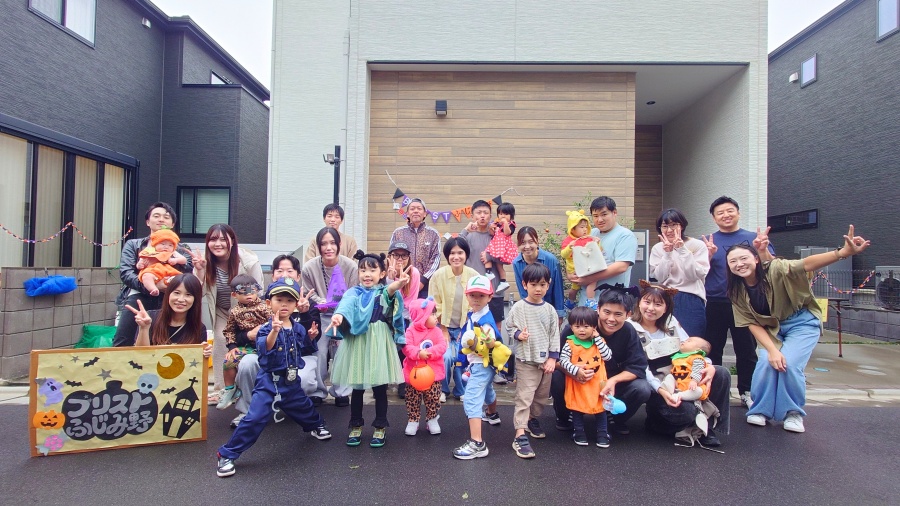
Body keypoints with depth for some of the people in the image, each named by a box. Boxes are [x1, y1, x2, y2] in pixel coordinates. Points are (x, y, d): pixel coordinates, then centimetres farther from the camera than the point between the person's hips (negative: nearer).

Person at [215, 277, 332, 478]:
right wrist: (274, 331, -52)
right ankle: (227, 454, 2)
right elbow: (264, 348, -35)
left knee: (304, 408, 24)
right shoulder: (266, 329, -15)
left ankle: (317, 426, 57)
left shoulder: (298, 329, 1)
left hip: (291, 382, 5)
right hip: (269, 382, -5)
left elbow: (307, 348, 18)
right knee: (255, 419, -13)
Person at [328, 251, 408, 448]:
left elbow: (390, 291, -23)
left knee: (380, 388, 4)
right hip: (357, 342, 1)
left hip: (378, 343, -1)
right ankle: (356, 426, 26)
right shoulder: (354, 292, 4)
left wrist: (398, 284, -48)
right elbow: (346, 304, -19)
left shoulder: (384, 292, 3)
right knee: (357, 388, 8)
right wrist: (339, 316, -43)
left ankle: (380, 428, 21)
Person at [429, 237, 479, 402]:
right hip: (444, 326, -1)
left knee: (462, 359, -5)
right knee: (446, 357, -17)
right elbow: (435, 305, -7)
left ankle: (460, 391, 24)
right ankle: (442, 389, 13)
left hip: (465, 327, 2)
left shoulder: (474, 275, -11)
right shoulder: (439, 275, -14)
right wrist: (443, 330, -6)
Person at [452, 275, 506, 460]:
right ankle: (492, 414, 64)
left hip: (483, 363, -10)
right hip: (477, 362, 10)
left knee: (472, 399, -16)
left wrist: (489, 341, -48)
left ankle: (477, 443, -17)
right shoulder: (471, 314, 1)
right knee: (487, 389, 35)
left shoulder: (486, 319, -25)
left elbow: (491, 344, -31)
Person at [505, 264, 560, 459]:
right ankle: (520, 436, -6)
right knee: (524, 397, -7)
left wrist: (553, 357, -1)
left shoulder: (549, 309, 2)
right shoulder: (518, 307, -7)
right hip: (526, 360, -4)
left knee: (542, 395, 19)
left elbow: (554, 334, 5)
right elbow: (510, 327, 0)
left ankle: (533, 419, 42)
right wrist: (518, 334, -21)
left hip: (546, 360, 4)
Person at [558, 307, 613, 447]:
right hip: (577, 383, -2)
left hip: (597, 382, 2)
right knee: (577, 407, 11)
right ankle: (579, 432, 28)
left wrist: (597, 338, -13)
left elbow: (608, 356, -12)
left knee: (601, 406, 13)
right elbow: (563, 360, -15)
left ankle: (602, 433, 28)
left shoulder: (599, 341, 0)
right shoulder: (570, 343, -10)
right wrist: (575, 370, -30)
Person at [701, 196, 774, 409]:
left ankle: (746, 392, 17)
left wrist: (762, 249, -20)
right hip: (714, 304, 0)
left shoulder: (753, 238, 7)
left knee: (747, 350, 5)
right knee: (712, 350, 5)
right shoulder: (708, 242, 7)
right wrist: (710, 254, -18)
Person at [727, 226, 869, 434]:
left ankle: (794, 413, 4)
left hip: (802, 322, -3)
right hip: (770, 328, 3)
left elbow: (807, 264, -42)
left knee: (789, 365, -20)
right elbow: (752, 323, -11)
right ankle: (760, 410, 5)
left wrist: (843, 252, -59)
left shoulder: (775, 269, -26)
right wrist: (772, 349, -23)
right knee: (767, 362, -18)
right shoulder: (737, 292, -14)